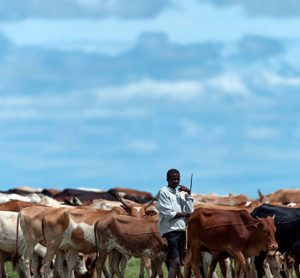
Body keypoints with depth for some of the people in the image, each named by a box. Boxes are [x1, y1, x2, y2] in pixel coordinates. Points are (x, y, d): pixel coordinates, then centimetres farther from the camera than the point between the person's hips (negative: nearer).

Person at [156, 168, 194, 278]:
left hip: (181, 230, 8)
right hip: (170, 229, -8)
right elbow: (168, 214, -11)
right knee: (175, 262, -18)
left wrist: (188, 194, 6)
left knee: (176, 263, 7)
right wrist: (183, 214, 0)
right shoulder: (164, 192, -2)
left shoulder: (179, 194, 19)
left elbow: (190, 211, 11)